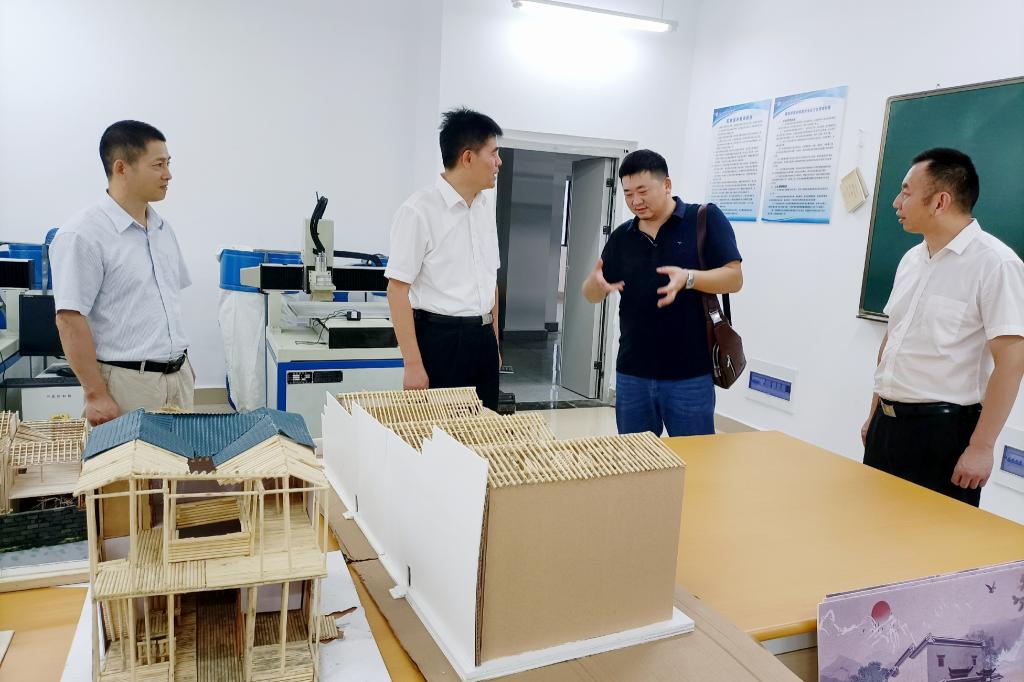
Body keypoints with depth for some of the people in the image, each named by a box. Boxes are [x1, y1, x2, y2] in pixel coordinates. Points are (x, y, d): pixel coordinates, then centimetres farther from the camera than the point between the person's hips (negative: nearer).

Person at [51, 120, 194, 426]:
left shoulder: (163, 229, 11)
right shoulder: (82, 235, -12)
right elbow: (70, 319, -15)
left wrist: (180, 359, 15)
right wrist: (96, 395, -17)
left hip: (179, 375, 7)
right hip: (128, 382, -7)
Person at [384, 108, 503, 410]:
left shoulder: (486, 207, 10)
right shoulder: (419, 211, -12)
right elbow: (398, 289, -13)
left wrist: (494, 343, 17)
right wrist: (414, 364, -17)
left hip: (482, 339, 7)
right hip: (440, 339, -7)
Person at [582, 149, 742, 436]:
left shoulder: (705, 218, -4)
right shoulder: (621, 237, 8)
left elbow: (734, 278, -8)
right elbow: (592, 295, 10)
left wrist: (688, 278, -27)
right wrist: (596, 282, -15)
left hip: (690, 374, -4)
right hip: (632, 373, 4)